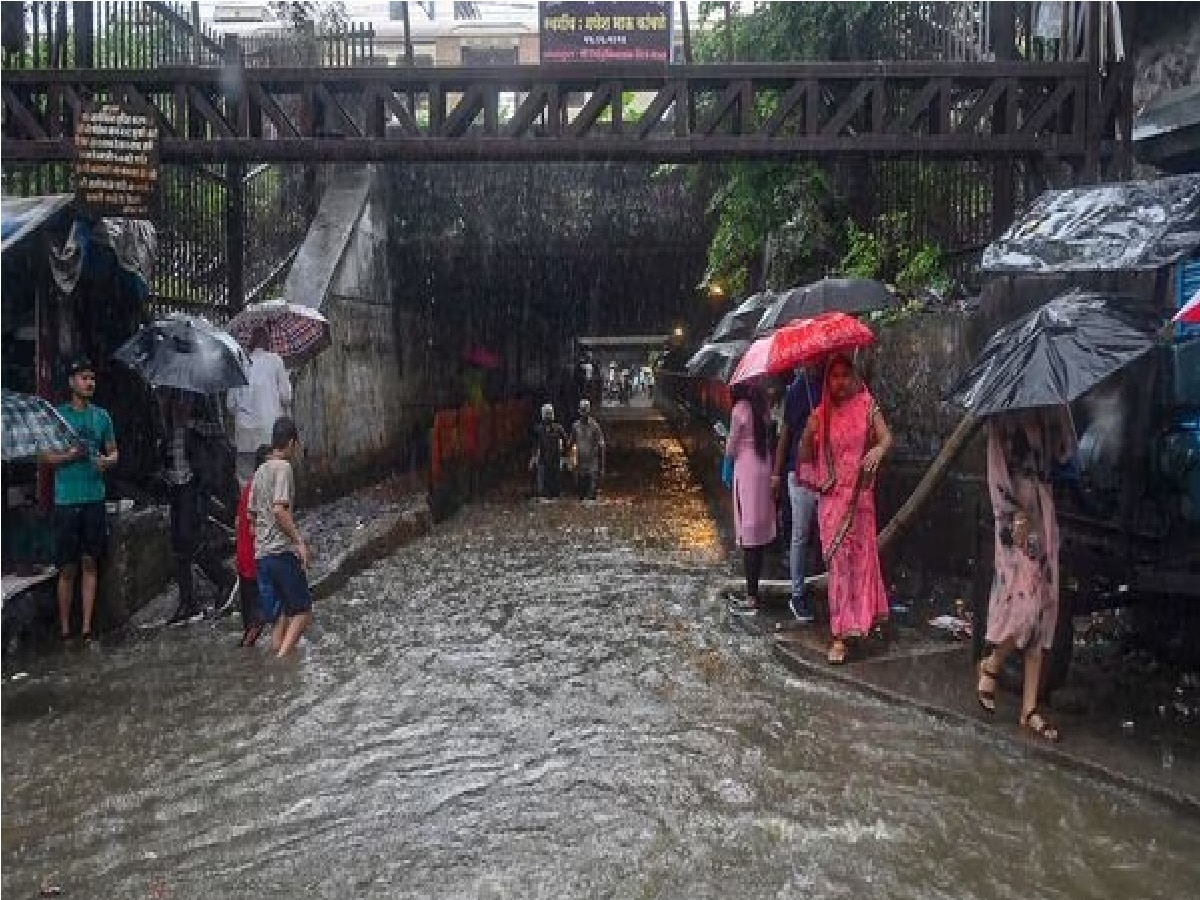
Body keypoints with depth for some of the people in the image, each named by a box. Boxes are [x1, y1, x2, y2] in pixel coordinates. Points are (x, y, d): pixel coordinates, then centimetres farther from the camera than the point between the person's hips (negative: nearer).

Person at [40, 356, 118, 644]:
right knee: (68, 568, 0)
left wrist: (107, 461, -8)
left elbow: (114, 452, 14)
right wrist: (70, 455, -19)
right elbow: (45, 456, 0)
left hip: (95, 499, 3)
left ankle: (86, 628, 12)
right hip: (66, 500, -3)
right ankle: (65, 631, 10)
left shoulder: (102, 416, 9)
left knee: (90, 563, 6)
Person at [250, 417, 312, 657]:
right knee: (303, 611, -3)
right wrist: (299, 541, -18)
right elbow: (280, 510, -20)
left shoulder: (259, 471, 16)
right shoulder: (283, 467, -8)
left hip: (261, 554, 8)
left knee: (280, 618, 11)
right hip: (281, 552, -8)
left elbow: (251, 514, 19)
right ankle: (282, 659, -17)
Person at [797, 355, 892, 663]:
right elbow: (805, 457, 4)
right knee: (838, 559, -1)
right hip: (831, 496, 1)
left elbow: (886, 436, -6)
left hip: (860, 494, -1)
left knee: (861, 554, 3)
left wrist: (878, 450, -28)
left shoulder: (866, 404, 2)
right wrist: (808, 433, -15)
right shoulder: (821, 414, 4)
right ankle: (840, 635, 3)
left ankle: (865, 617, 19)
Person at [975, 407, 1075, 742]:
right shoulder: (1004, 416, -1)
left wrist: (1059, 409, -2)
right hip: (1017, 511, -6)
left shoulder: (1044, 414, 15)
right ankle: (991, 665, 16)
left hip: (1042, 510, 6)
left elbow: (1065, 451, 5)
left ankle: (1029, 708, 6)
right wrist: (1014, 515, -15)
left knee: (1042, 604, 2)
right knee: (1024, 599, -13)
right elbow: (998, 466, -8)